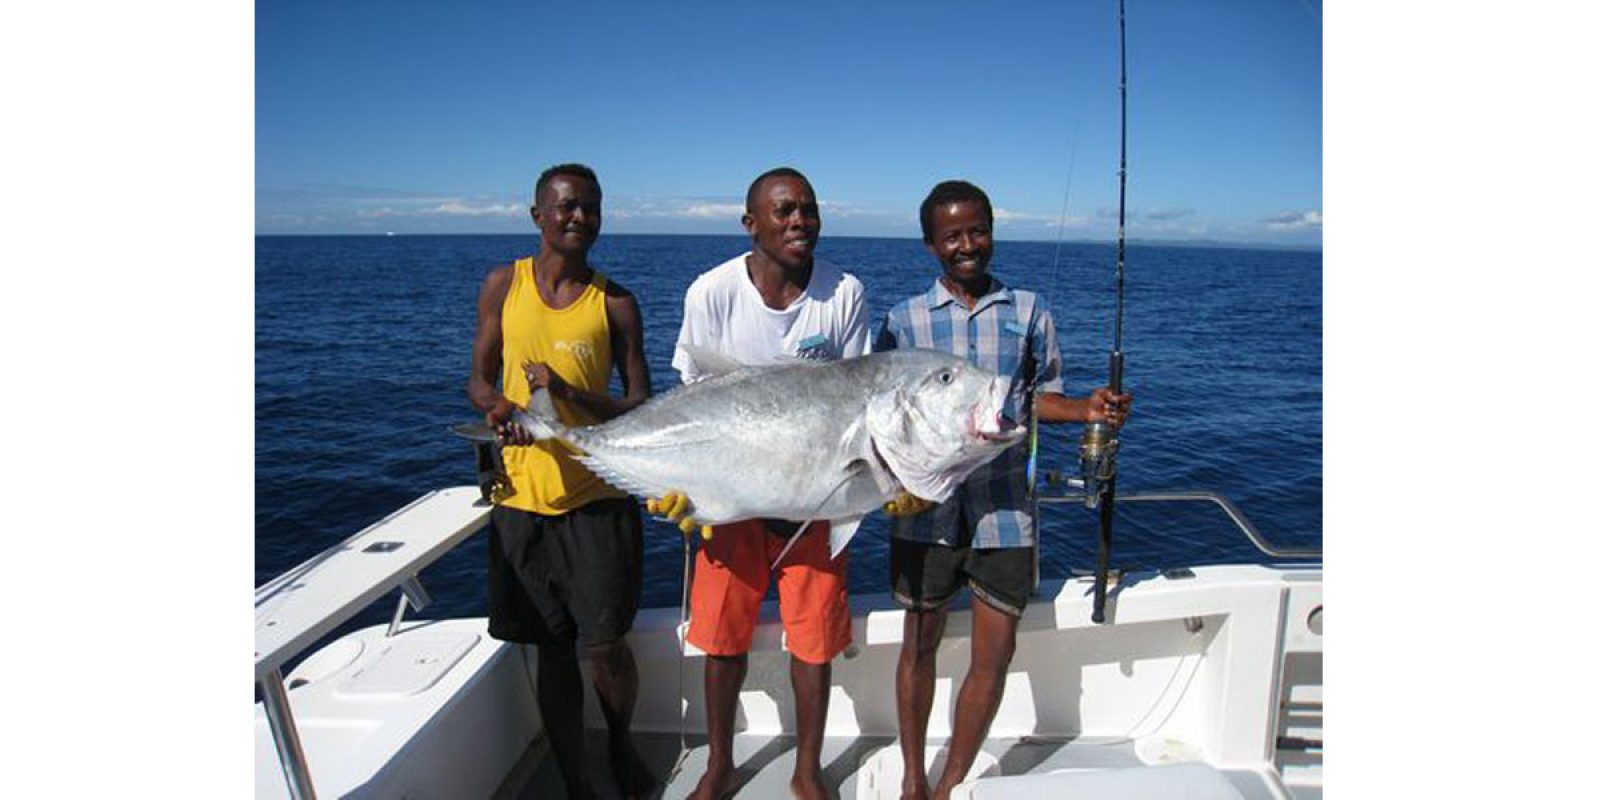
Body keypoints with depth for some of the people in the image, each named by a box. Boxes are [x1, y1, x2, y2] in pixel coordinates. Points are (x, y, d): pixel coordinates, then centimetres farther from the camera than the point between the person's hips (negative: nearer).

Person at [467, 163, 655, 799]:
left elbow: (640, 407, -3)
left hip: (598, 497, -1)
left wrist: (572, 396, -20)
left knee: (605, 646, 1)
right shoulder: (504, 285, 3)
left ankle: (621, 743, 34)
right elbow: (478, 381, 8)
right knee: (552, 650, 11)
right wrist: (498, 406, -15)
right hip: (523, 496, 2)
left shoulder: (614, 303, -2)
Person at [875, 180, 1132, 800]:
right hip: (926, 507, -1)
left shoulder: (1028, 311, 5)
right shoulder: (905, 319, 1)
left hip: (1004, 507, 1)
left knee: (995, 653, 6)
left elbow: (1041, 398, 11)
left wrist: (1088, 410, -9)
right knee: (920, 643, 12)